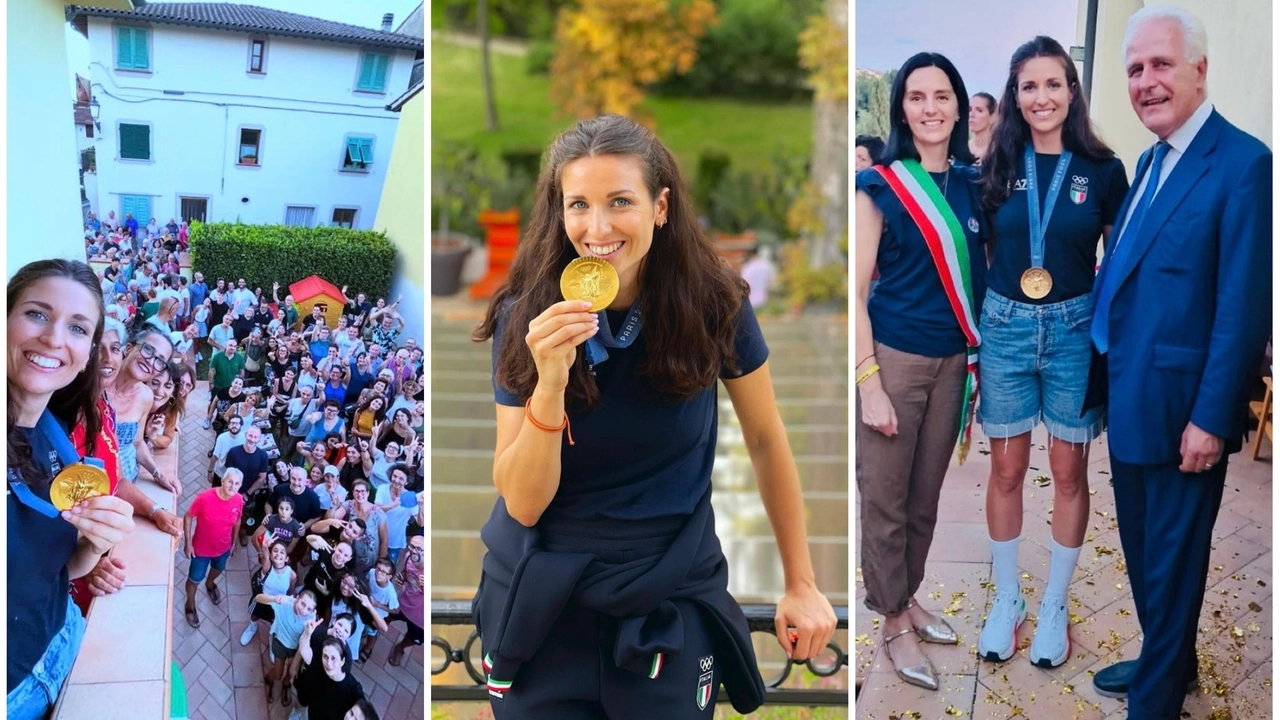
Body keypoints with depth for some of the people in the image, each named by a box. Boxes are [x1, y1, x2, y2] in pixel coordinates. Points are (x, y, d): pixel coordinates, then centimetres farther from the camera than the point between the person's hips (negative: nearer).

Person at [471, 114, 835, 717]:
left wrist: (801, 584, 7)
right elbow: (522, 503, -14)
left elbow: (766, 440, 2)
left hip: (672, 600, 0)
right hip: (542, 598, 1)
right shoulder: (525, 318, -12)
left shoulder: (713, 304, -12)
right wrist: (549, 384, -30)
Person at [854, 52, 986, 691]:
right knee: (885, 497, 5)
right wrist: (870, 384, -15)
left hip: (953, 360, 5)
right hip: (893, 356, -5)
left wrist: (981, 359, 9)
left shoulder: (972, 184, 5)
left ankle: (908, 597, 35)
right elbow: (856, 291, -11)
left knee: (926, 494, 16)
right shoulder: (879, 186, -9)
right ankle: (894, 621, 20)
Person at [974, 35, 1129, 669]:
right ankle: (1006, 598, 24)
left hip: (1075, 331, -1)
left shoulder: (1103, 170, -4)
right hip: (1005, 328, 1)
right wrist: (973, 331, 0)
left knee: (1069, 473, 7)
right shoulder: (997, 166, 0)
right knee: (1007, 470, 8)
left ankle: (1055, 605, 22)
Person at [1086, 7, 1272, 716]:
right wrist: (1105, 378, 11)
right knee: (1143, 548, 21)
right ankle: (1166, 660, 39)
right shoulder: (1151, 161, 11)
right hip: (1128, 399, 8)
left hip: (1179, 410, -8)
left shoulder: (1243, 163, -17)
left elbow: (1243, 308, -19)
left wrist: (1211, 420, -20)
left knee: (1171, 560, 5)